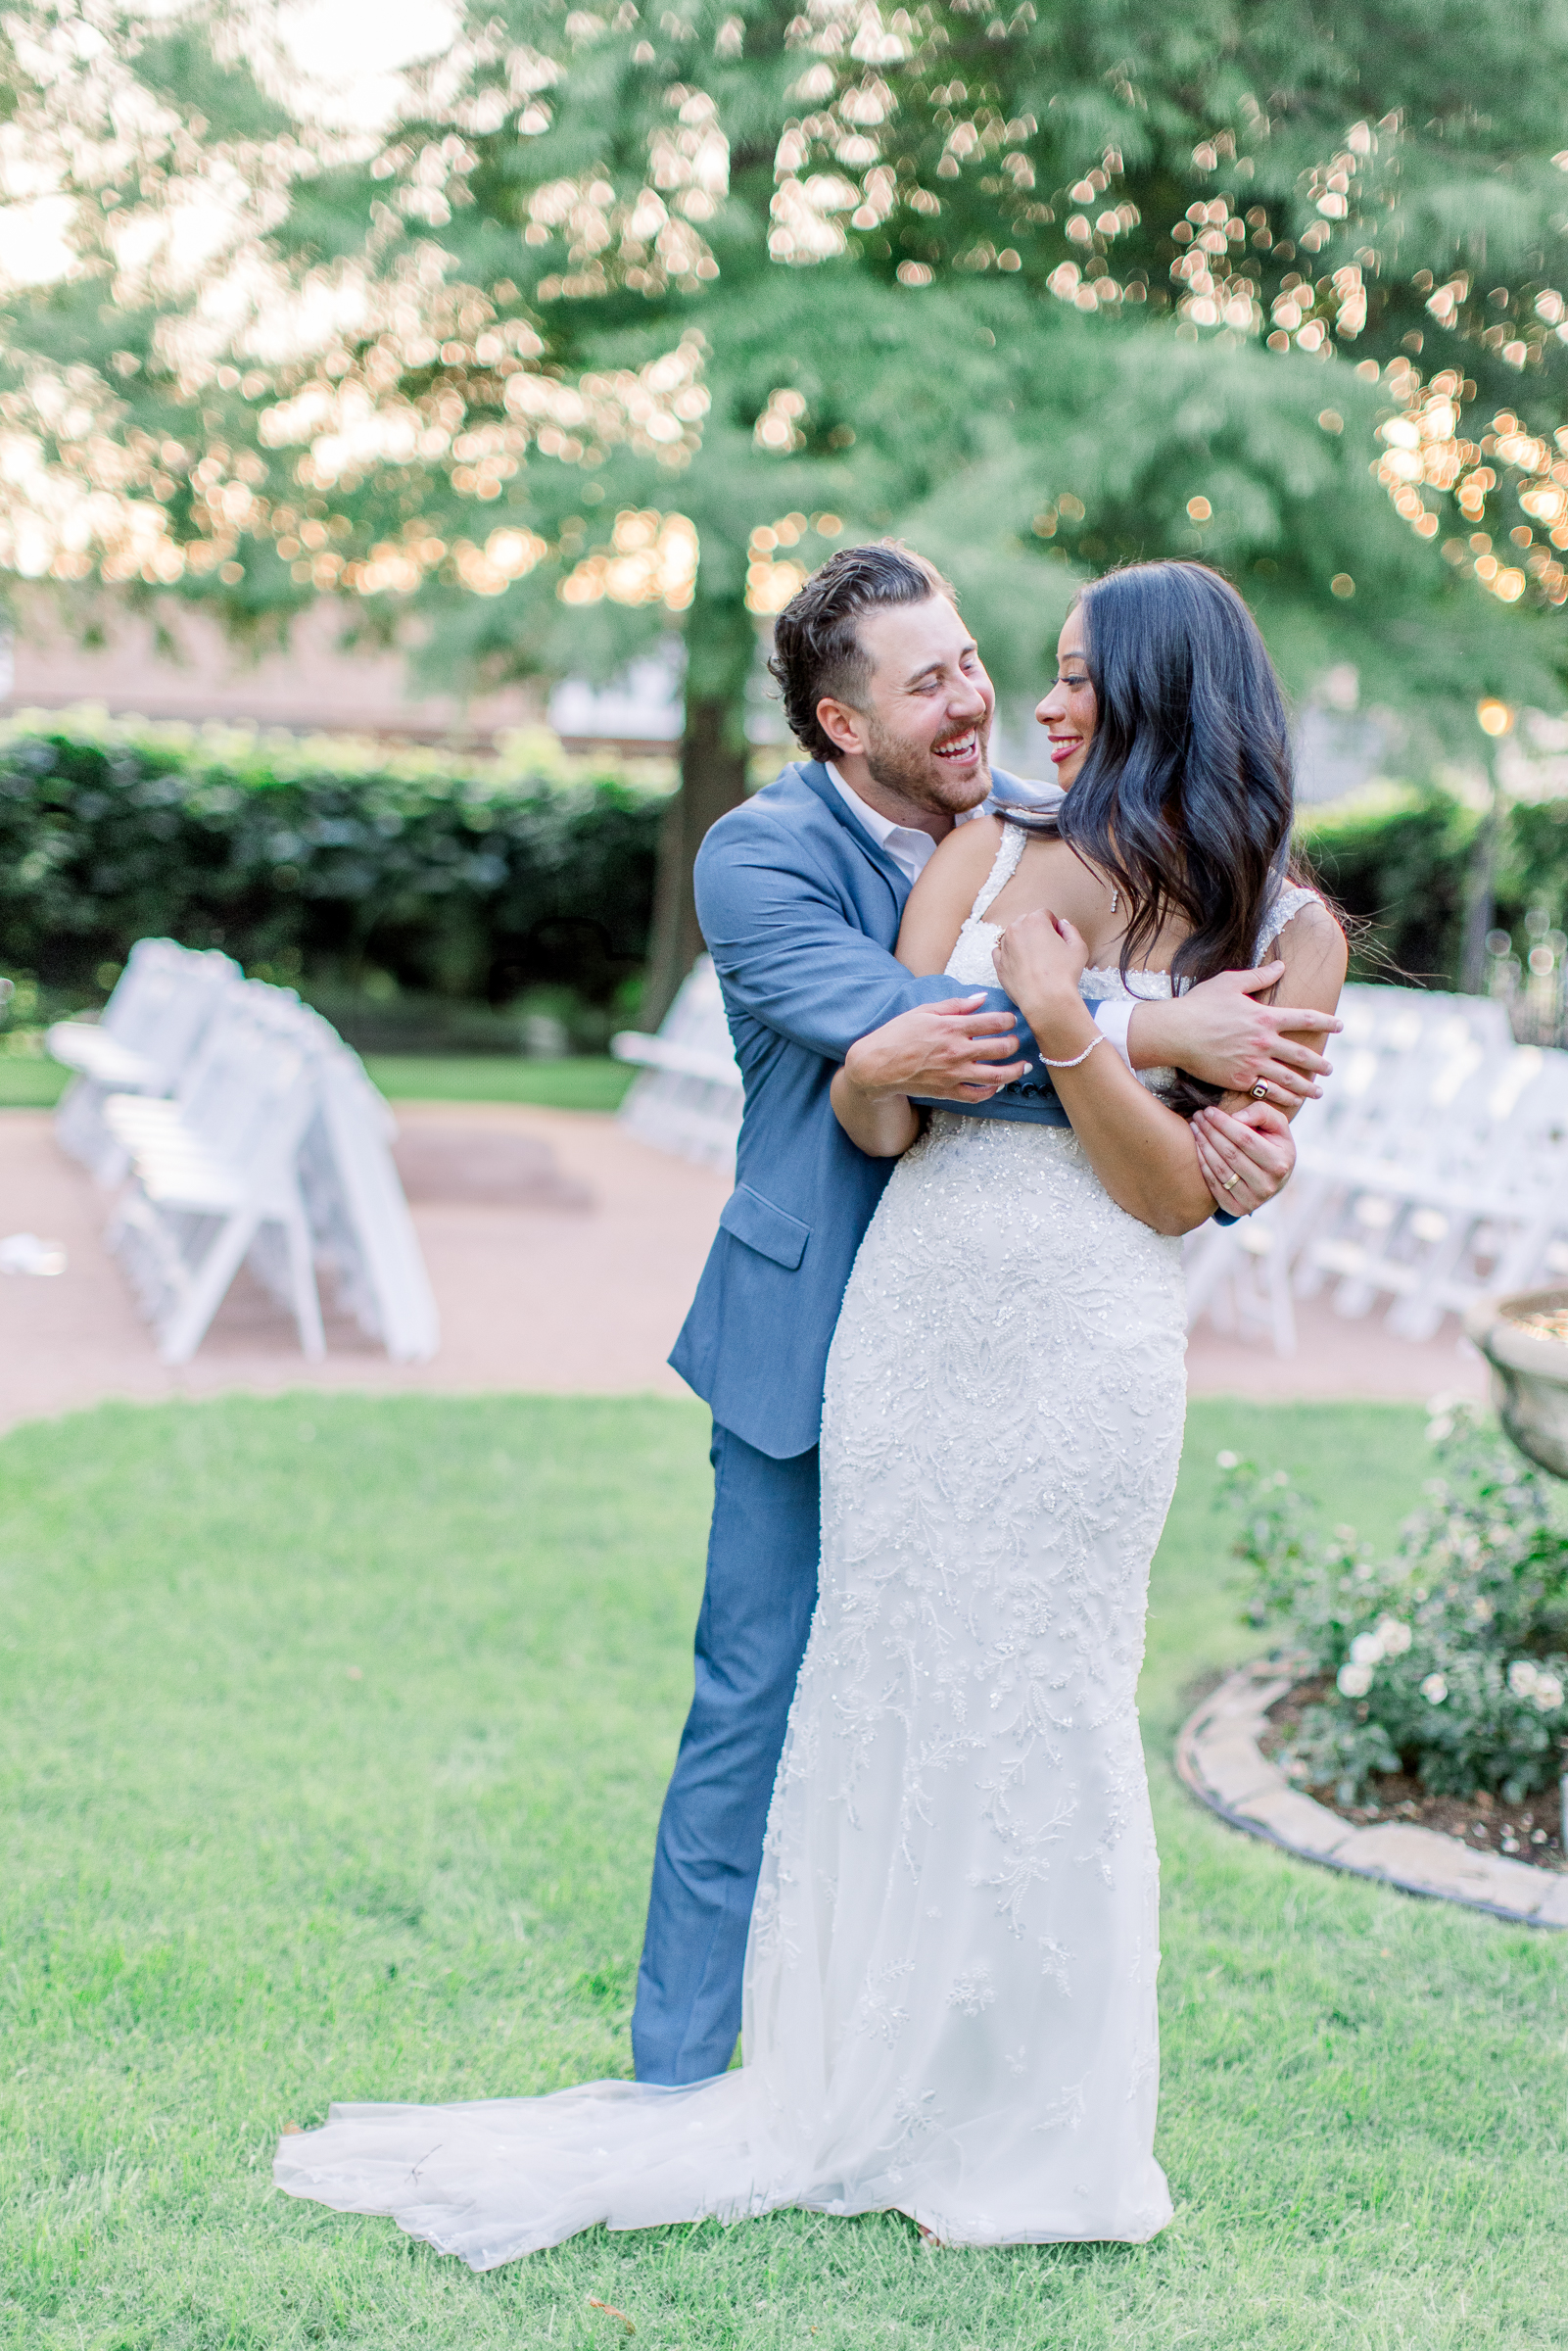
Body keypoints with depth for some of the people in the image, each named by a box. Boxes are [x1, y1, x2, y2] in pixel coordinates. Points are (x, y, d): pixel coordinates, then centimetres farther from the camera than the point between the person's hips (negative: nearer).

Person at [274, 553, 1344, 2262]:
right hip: (910, 1330, 2)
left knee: (1034, 1719, 5)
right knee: (878, 1700, 8)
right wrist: (882, 1063, -23)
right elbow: (872, 1122, 0)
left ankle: (1037, 2130, 23)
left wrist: (1067, 1030, -17)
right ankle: (859, 2095, 24)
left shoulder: (1288, 933, 1)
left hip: (1084, 1360, -2)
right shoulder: (987, 853, 7)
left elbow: (1179, 1194, -5)